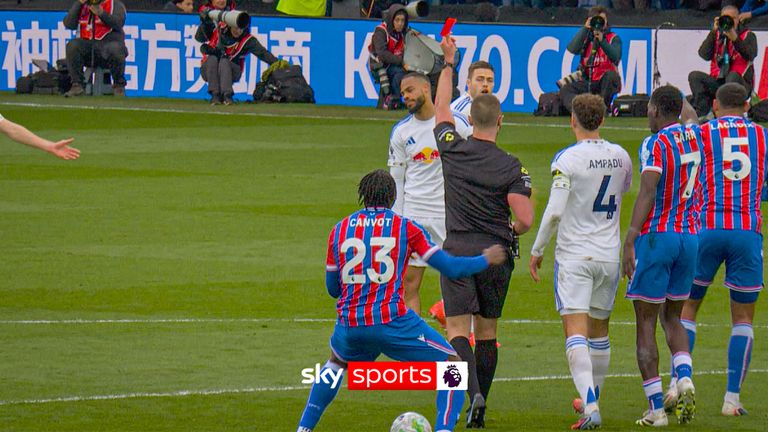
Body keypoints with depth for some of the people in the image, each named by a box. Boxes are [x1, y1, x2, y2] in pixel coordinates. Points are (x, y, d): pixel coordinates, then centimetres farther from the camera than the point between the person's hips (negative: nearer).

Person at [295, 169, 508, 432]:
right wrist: (486, 260, 21)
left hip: (350, 324, 4)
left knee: (337, 362, 37)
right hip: (393, 322, -4)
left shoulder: (339, 230, 10)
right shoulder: (406, 228, 2)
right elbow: (451, 268, 3)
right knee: (454, 366, 7)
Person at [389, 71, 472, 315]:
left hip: (450, 213, -2)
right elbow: (396, 180, 9)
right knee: (409, 284, -2)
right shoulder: (401, 131, 6)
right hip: (413, 215, 2)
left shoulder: (456, 123, -1)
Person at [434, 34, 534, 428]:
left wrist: (448, 63, 25)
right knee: (486, 330, 11)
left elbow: (441, 109, 16)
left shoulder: (452, 150, -3)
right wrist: (512, 232, 11)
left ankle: (472, 391, -27)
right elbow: (525, 218, -13)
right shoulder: (511, 167, -7)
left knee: (457, 328, -3)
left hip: (457, 248, -1)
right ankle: (479, 409, 12)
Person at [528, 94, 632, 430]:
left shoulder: (567, 159, -13)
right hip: (609, 256, 5)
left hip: (574, 256, -5)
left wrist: (537, 249, -5)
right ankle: (592, 399, 31)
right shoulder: (620, 157, 4)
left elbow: (555, 211, -17)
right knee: (599, 330, 18)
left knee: (575, 332, -11)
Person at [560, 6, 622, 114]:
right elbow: (572, 49, -10)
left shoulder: (613, 38, 4)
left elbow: (615, 58, -14)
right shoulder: (585, 37, 11)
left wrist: (602, 41, -24)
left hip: (605, 82, -2)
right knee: (565, 90, -22)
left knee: (610, 75, -36)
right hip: (587, 83, 2)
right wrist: (585, 28, -13)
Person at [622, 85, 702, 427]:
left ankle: (656, 408, -2)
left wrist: (629, 241, -26)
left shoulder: (655, 145, -13)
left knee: (645, 324, 2)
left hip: (656, 235, -6)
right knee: (672, 318, 20)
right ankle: (685, 378, -6)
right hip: (691, 236, 6)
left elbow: (648, 193, -23)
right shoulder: (694, 137, 6)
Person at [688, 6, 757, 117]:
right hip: (718, 82, 4)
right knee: (694, 76, -16)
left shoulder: (748, 35, 4)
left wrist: (735, 38, -28)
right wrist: (714, 32, -10)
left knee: (733, 76, -35)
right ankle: (703, 111, -29)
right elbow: (704, 55, -3)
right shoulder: (717, 35, 11)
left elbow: (751, 55, -16)